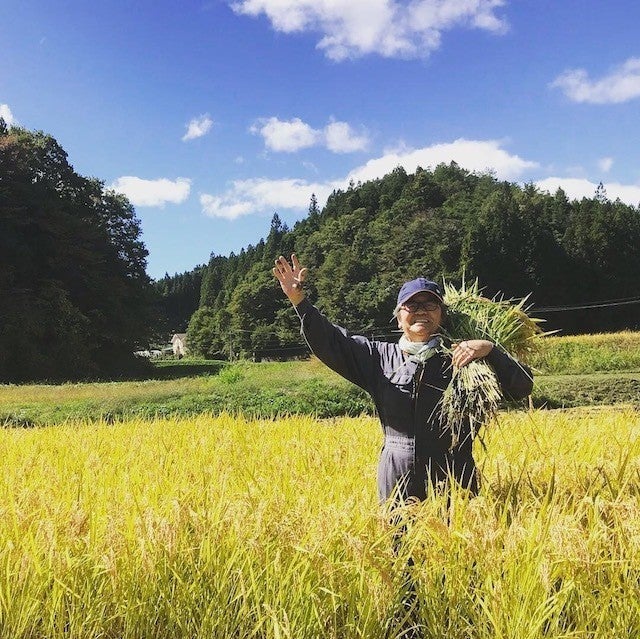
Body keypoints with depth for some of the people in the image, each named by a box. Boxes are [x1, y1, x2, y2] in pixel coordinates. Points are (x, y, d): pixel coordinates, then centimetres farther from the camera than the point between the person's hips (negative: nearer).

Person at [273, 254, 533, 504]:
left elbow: (522, 387, -2)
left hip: (454, 480, -1)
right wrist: (299, 300, -13)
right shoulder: (379, 357, 6)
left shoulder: (461, 359, 1)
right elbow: (329, 341, -1)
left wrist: (490, 350, -16)